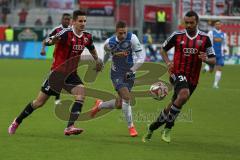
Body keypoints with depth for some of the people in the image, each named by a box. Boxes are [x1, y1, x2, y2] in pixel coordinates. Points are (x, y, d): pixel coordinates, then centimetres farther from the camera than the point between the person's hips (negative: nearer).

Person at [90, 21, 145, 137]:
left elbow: (141, 56, -15)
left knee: (119, 104, 6)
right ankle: (131, 127, -11)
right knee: (126, 97, -22)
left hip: (129, 73, 2)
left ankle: (100, 105, 37)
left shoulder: (132, 38, -18)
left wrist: (132, 70, -16)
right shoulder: (109, 42, -13)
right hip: (117, 73, -2)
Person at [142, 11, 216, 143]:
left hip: (192, 79, 3)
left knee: (173, 108, 8)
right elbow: (163, 49, 14)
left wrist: (206, 59, -19)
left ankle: (152, 128, 30)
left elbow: (213, 60, 5)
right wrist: (168, 62, -4)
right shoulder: (177, 36, -1)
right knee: (184, 94, -33)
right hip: (178, 73, -3)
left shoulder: (204, 39, 2)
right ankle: (168, 128, -19)